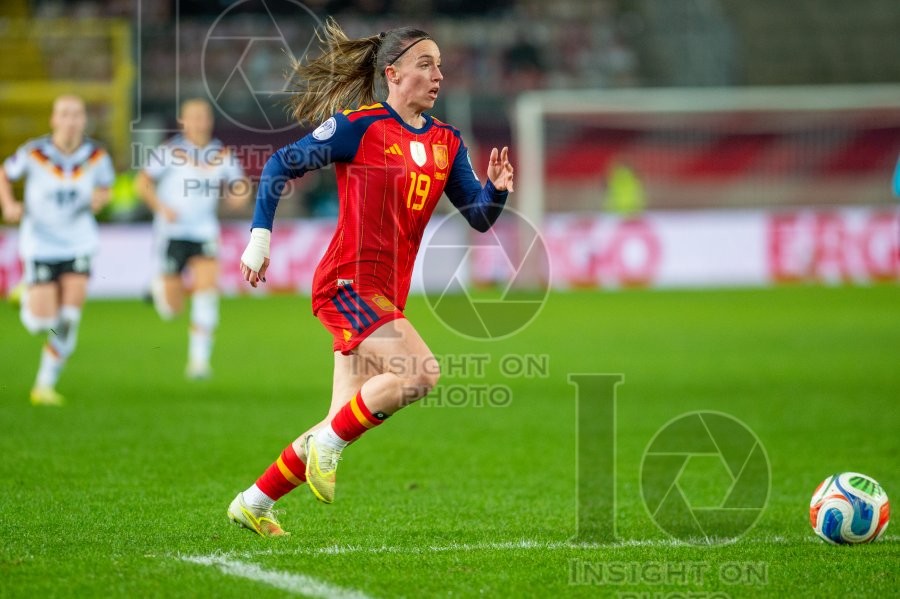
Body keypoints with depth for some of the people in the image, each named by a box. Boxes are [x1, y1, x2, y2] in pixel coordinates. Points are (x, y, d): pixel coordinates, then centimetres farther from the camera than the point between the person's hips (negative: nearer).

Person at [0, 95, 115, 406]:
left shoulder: (97, 156, -6)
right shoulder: (33, 153, -12)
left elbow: (105, 186, 13)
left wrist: (98, 199, -9)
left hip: (78, 243, 2)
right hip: (40, 243, -1)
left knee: (68, 319, -10)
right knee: (41, 322, -5)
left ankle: (45, 384, 4)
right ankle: (27, 298, 33)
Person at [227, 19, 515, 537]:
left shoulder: (447, 143, 10)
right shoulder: (360, 126, -8)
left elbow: (479, 217, 10)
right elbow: (281, 165, -3)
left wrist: (496, 189, -11)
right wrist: (260, 237, -9)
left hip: (387, 295, 7)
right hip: (347, 283, -7)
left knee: (343, 427, 7)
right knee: (420, 372, -26)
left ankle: (252, 503, 22)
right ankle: (328, 443, -8)